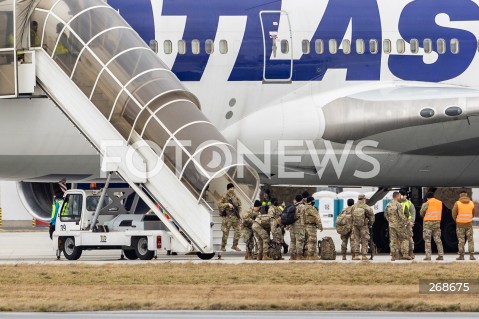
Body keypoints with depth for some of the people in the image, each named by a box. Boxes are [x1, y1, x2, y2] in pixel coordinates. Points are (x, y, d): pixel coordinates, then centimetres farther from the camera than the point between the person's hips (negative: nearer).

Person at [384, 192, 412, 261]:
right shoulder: (398, 205, -14)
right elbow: (401, 215, -19)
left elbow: (385, 215, 17)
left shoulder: (388, 205, 7)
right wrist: (407, 222, -12)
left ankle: (393, 255, 5)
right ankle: (405, 254, -5)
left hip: (391, 225, 6)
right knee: (404, 239, 4)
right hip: (399, 225, -6)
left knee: (393, 240, 7)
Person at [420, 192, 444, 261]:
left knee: (427, 240, 0)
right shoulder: (440, 203, 8)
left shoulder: (426, 204, -7)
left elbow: (421, 213, 2)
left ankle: (428, 256, -5)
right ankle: (441, 255, 4)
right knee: (437, 239, 9)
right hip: (437, 222, 4)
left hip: (428, 222, -4)